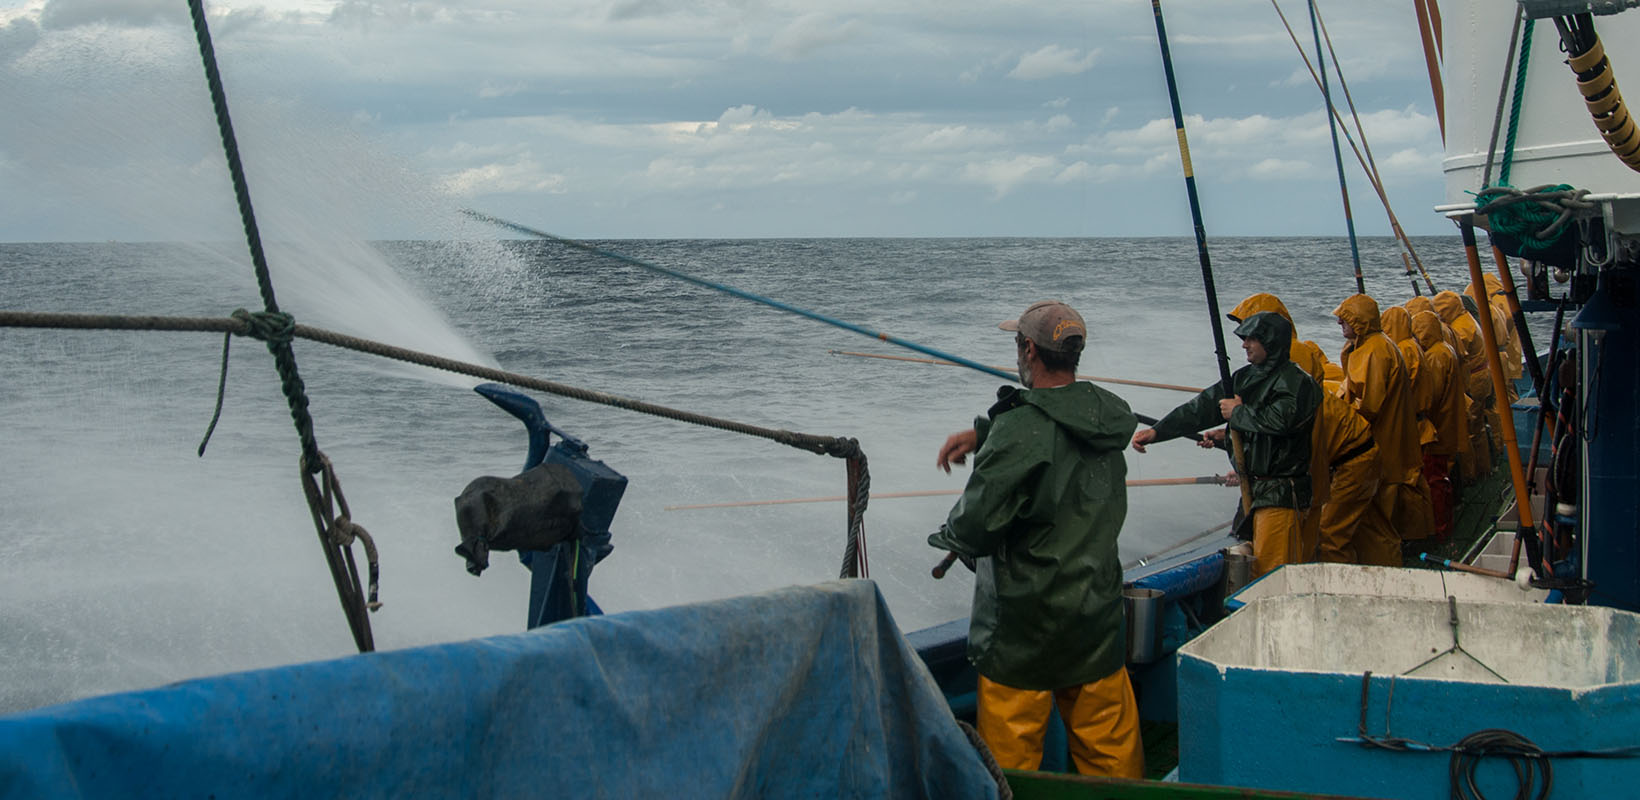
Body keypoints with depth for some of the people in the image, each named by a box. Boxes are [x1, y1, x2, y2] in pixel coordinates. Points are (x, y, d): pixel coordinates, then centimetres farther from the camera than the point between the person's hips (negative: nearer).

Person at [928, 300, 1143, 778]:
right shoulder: (1107, 414, 2)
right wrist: (982, 434, 12)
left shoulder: (1019, 430, -21)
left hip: (1024, 628, -7)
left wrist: (950, 537, 1)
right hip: (1097, 614, 7)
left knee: (1010, 760, 6)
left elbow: (974, 527, -20)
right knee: (1112, 752, 15)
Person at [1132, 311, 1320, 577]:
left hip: (1281, 494, -9)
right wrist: (1157, 431, 5)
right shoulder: (1245, 378, 15)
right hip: (1254, 490, 9)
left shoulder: (1295, 381, -11)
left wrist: (1238, 412, -10)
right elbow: (1203, 407, 13)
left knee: (1269, 571, -11)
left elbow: (1280, 421, -28)